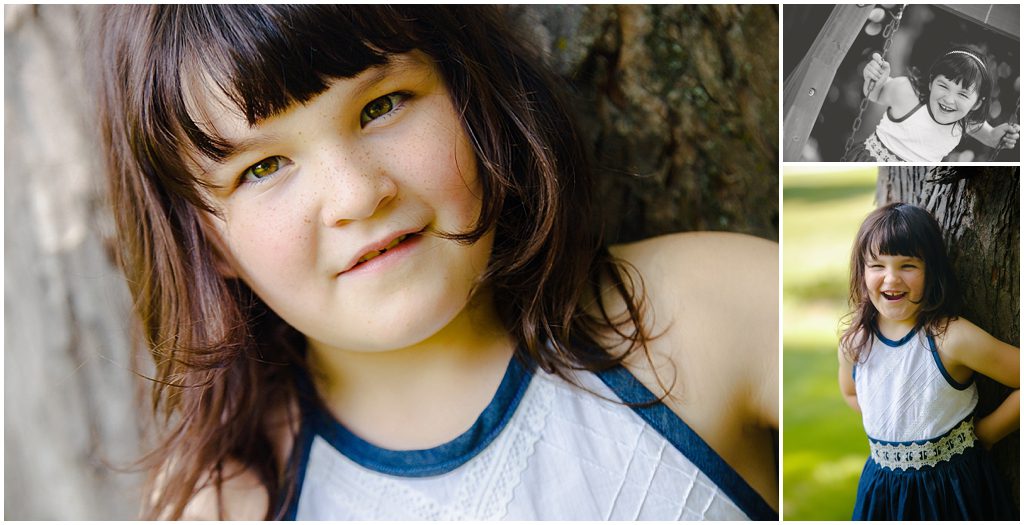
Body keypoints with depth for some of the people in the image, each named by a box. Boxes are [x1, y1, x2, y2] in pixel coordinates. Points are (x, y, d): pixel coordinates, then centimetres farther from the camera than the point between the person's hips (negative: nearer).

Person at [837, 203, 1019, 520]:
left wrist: (983, 433, -6)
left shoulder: (953, 338, -20)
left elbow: (1020, 382, -16)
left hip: (954, 489, -3)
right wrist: (893, 428, 3)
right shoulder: (853, 344, -5)